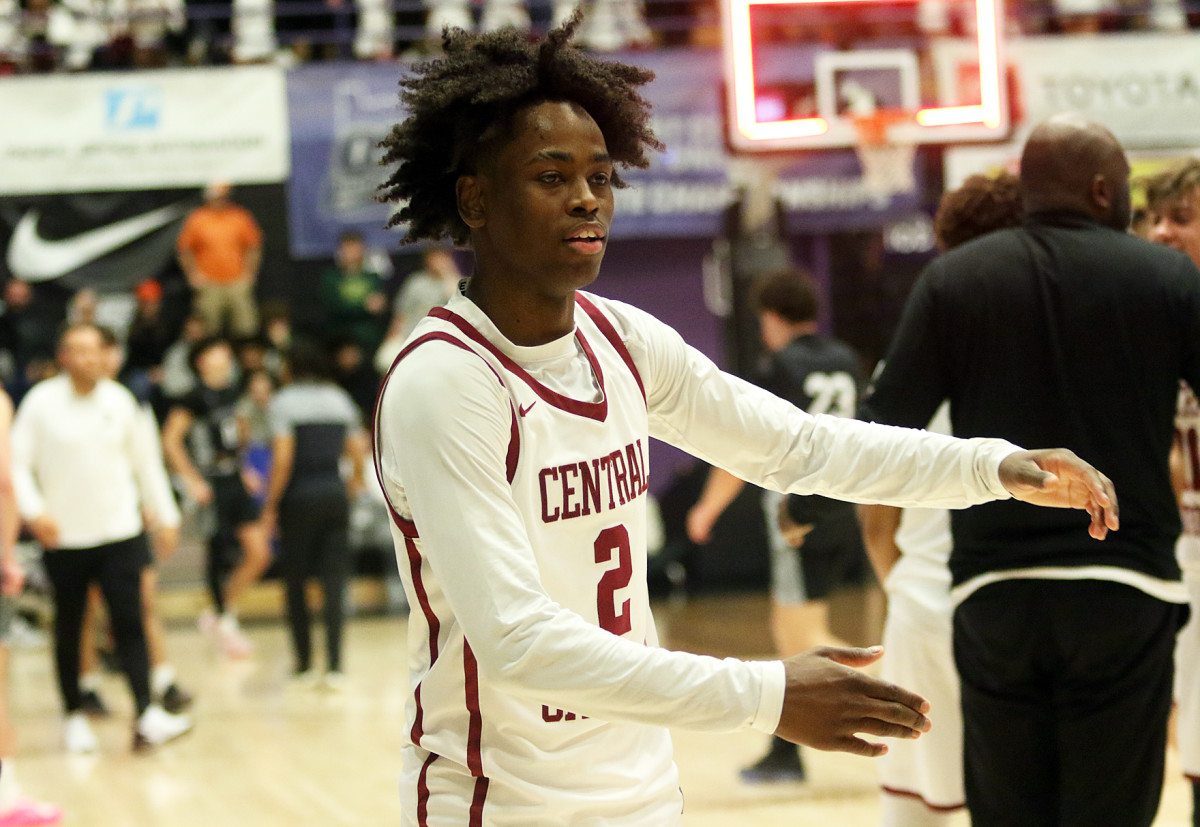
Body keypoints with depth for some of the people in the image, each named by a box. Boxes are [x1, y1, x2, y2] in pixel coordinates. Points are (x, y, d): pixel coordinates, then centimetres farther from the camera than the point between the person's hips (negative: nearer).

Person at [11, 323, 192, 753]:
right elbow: (17, 464, -5)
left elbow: (144, 460, 13)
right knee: (69, 629, 9)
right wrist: (34, 511, -19)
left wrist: (165, 515, 13)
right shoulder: (42, 402, -6)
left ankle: (147, 715, -13)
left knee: (129, 623, -8)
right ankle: (74, 717, 22)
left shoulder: (119, 399, 3)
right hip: (64, 538, -1)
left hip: (120, 532, 1)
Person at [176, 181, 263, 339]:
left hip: (238, 283, 1)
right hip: (209, 286, -1)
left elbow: (254, 248, 12)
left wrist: (249, 272, 3)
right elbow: (184, 250, 6)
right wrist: (194, 274, -2)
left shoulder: (241, 218, 5)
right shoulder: (196, 220, 1)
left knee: (246, 329, -1)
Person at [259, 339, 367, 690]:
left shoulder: (284, 401, -5)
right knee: (334, 579, 1)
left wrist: (270, 506, -6)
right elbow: (360, 452, 9)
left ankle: (304, 664, 11)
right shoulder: (340, 400, 10)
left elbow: (283, 459, -12)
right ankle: (334, 666, -7)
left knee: (296, 582, 7)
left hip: (300, 499, -4)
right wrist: (354, 484, 26)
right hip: (335, 495, 4)